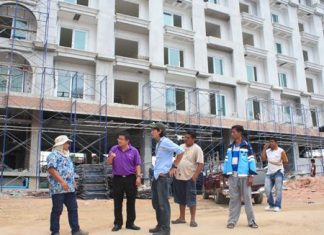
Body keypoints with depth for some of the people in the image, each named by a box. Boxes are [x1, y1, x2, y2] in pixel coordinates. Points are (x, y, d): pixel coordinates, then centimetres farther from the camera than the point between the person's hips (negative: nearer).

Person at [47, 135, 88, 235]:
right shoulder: (54, 155, -9)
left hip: (70, 188, 9)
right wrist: (62, 181, -26)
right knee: (57, 210, 1)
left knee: (73, 209, 8)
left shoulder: (66, 155, 20)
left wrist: (72, 181, 22)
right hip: (58, 188, -9)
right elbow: (51, 169, -21)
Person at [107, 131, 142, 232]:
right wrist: (111, 157, -15)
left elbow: (137, 165, 1)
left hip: (130, 178, -1)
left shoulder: (134, 151, -1)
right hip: (117, 178, 1)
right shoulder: (114, 149, 3)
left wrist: (138, 176, -9)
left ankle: (130, 223, 17)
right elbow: (109, 163, 6)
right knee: (117, 202, 7)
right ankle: (117, 223, 17)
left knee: (131, 202, 6)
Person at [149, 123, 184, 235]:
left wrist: (174, 167, -13)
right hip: (156, 176, 9)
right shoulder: (158, 143, 14)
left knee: (163, 203, -3)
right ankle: (160, 226, 27)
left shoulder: (165, 142, -12)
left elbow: (181, 151, -18)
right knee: (155, 202, 15)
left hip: (163, 176, -9)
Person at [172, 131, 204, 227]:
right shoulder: (181, 147, 10)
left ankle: (193, 219, 11)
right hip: (178, 177, 6)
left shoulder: (197, 149, -9)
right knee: (181, 198, 14)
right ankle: (182, 218, 25)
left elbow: (200, 164, -13)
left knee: (191, 199, 1)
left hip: (190, 178, -6)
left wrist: (195, 176, -20)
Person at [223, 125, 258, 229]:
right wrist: (226, 175, 8)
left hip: (244, 176, -4)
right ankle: (232, 221, 11)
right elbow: (227, 161, 12)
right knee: (234, 199, 7)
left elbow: (251, 161, -4)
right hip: (232, 176, 4)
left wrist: (251, 176, -10)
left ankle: (251, 221, 10)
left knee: (247, 199, 2)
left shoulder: (247, 146, 0)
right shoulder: (230, 147, 13)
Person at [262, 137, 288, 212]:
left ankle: (277, 206, -2)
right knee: (267, 190, 0)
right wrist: (264, 148, 2)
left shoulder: (281, 151, -1)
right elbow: (263, 158, 2)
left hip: (278, 172, -5)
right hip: (269, 173, 5)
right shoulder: (267, 151, 13)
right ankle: (271, 205, 12)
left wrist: (279, 162, -12)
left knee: (278, 189, -7)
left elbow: (286, 161, -1)